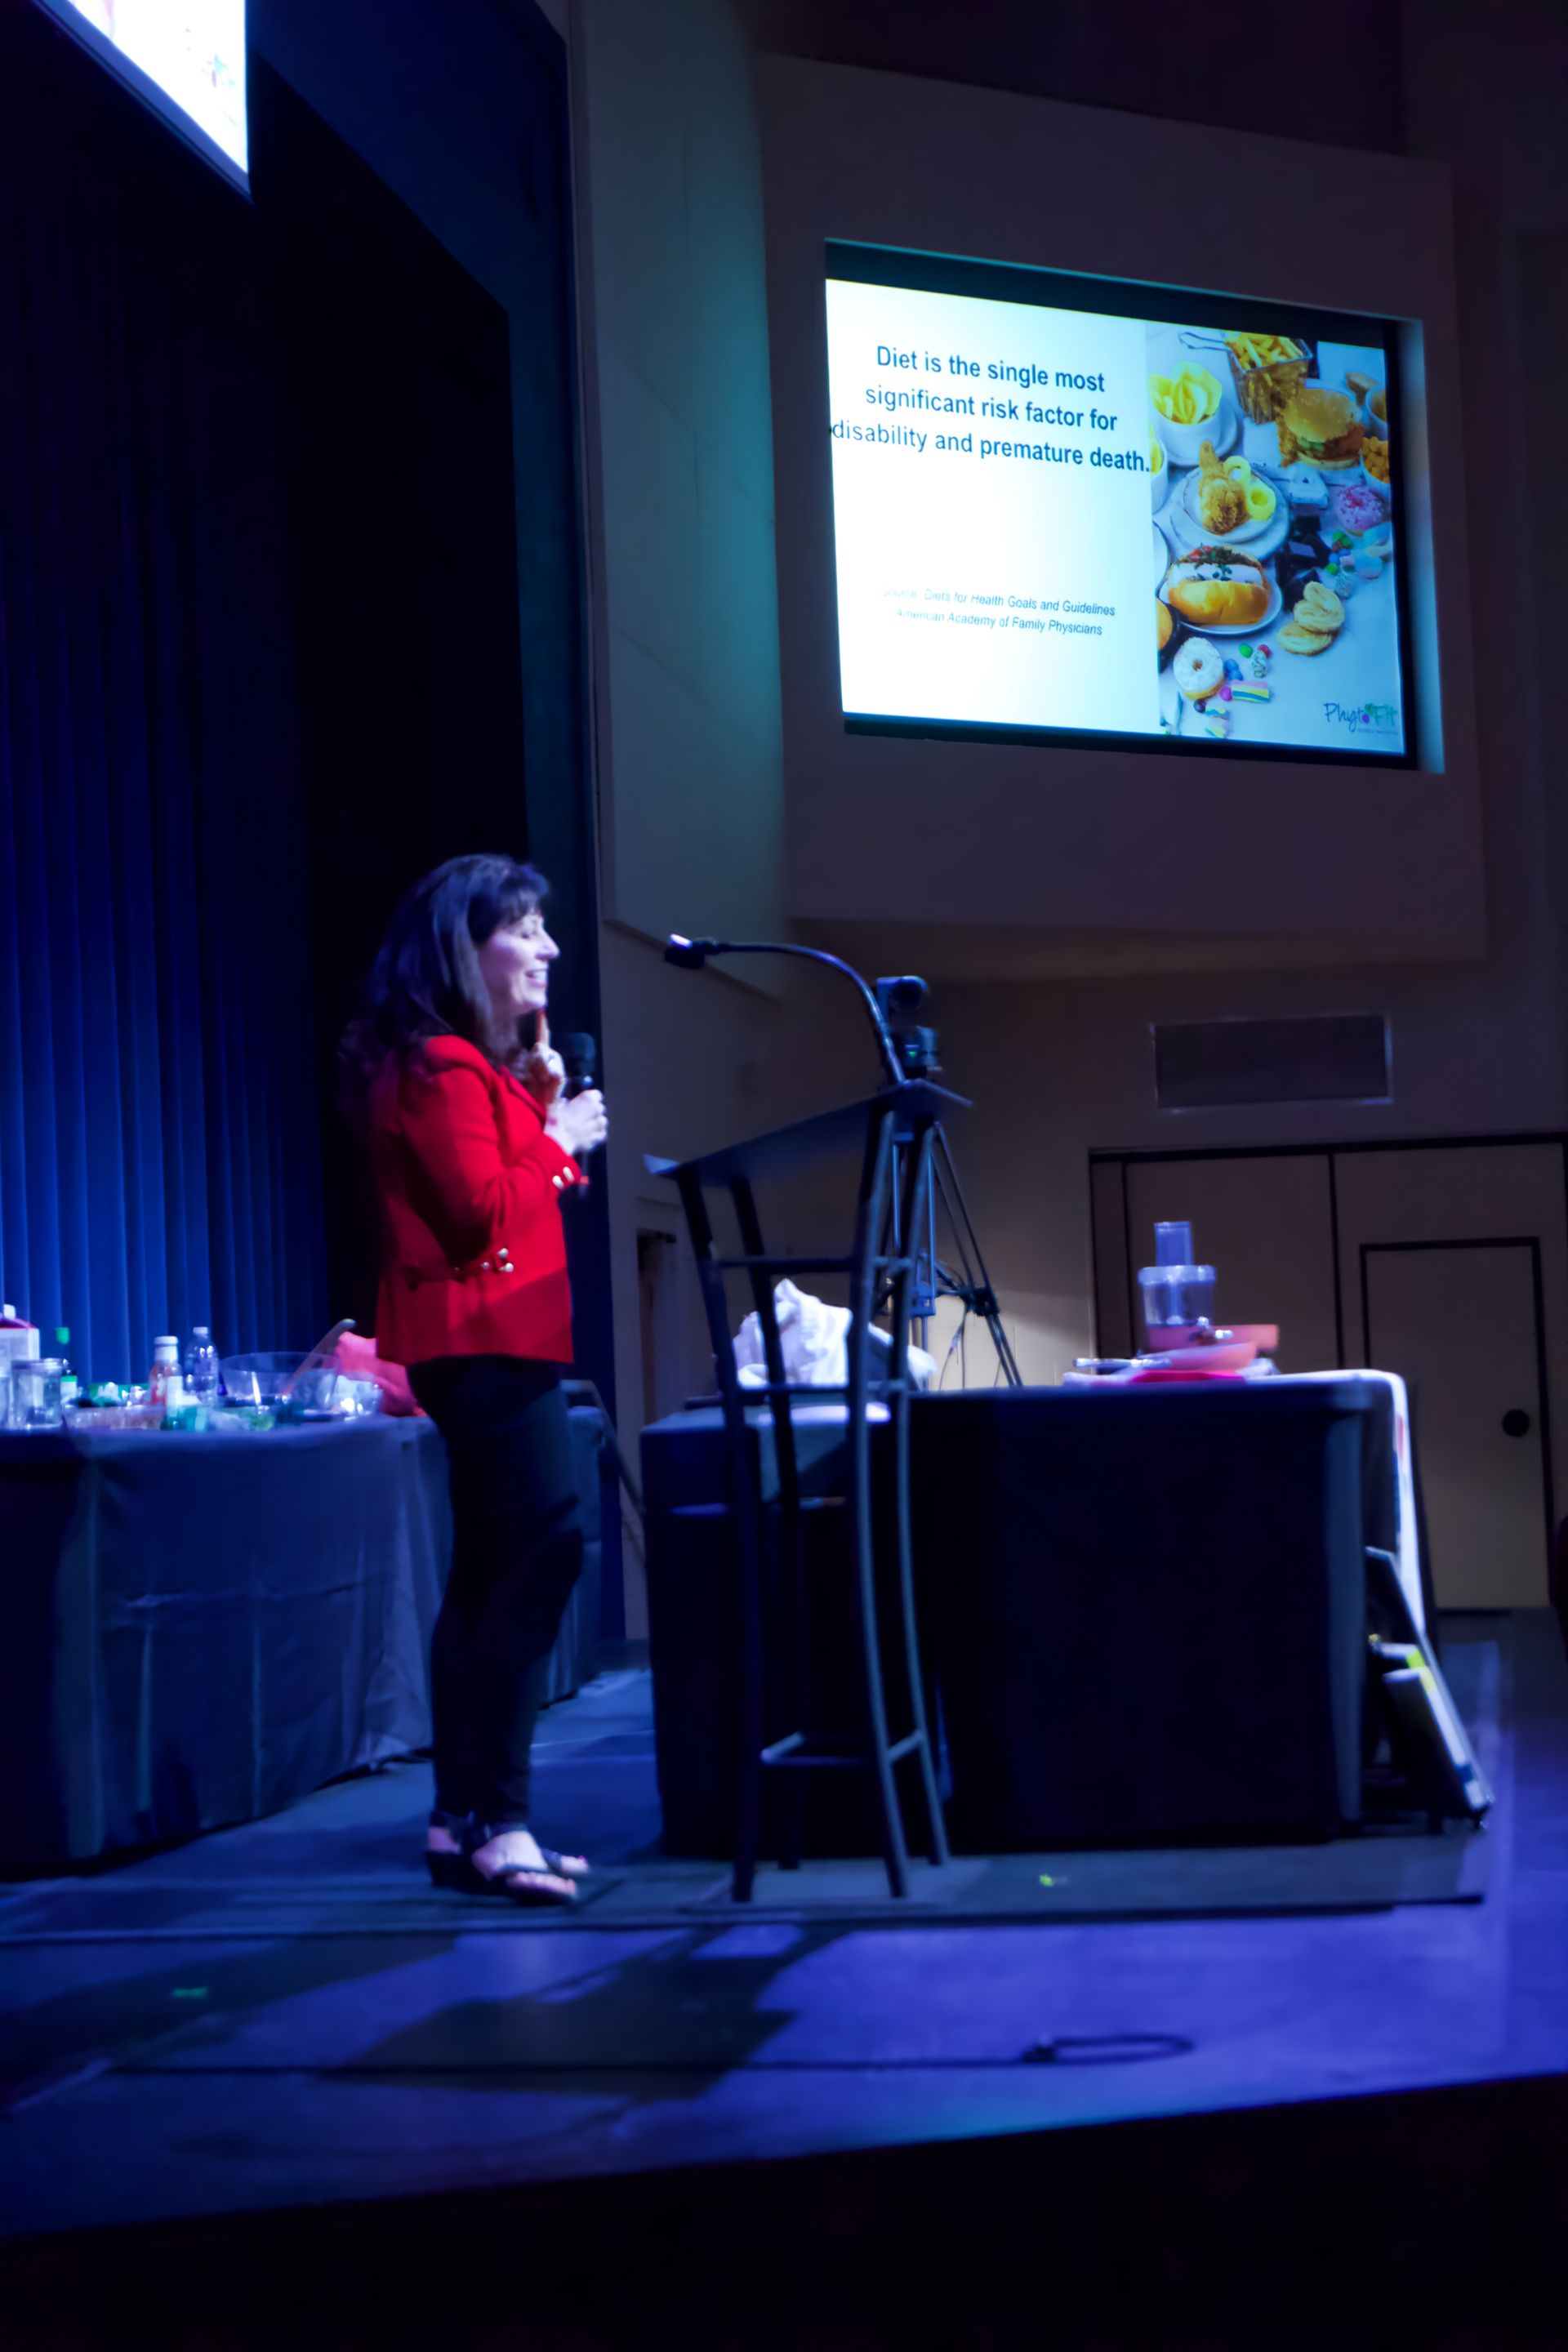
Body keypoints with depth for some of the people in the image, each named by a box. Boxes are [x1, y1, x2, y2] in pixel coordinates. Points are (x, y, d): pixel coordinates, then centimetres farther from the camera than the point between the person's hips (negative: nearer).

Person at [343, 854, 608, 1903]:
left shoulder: (478, 1065, 20)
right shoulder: (442, 1068, -12)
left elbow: (527, 1195, 20)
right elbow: (482, 1211, -21)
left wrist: (548, 1097, 12)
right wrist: (558, 1141, -9)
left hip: (492, 1342, 11)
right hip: (481, 1338, -11)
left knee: (491, 1573, 11)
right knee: (547, 1543, -17)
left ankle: (463, 1820, 15)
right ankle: (496, 1818, -17)